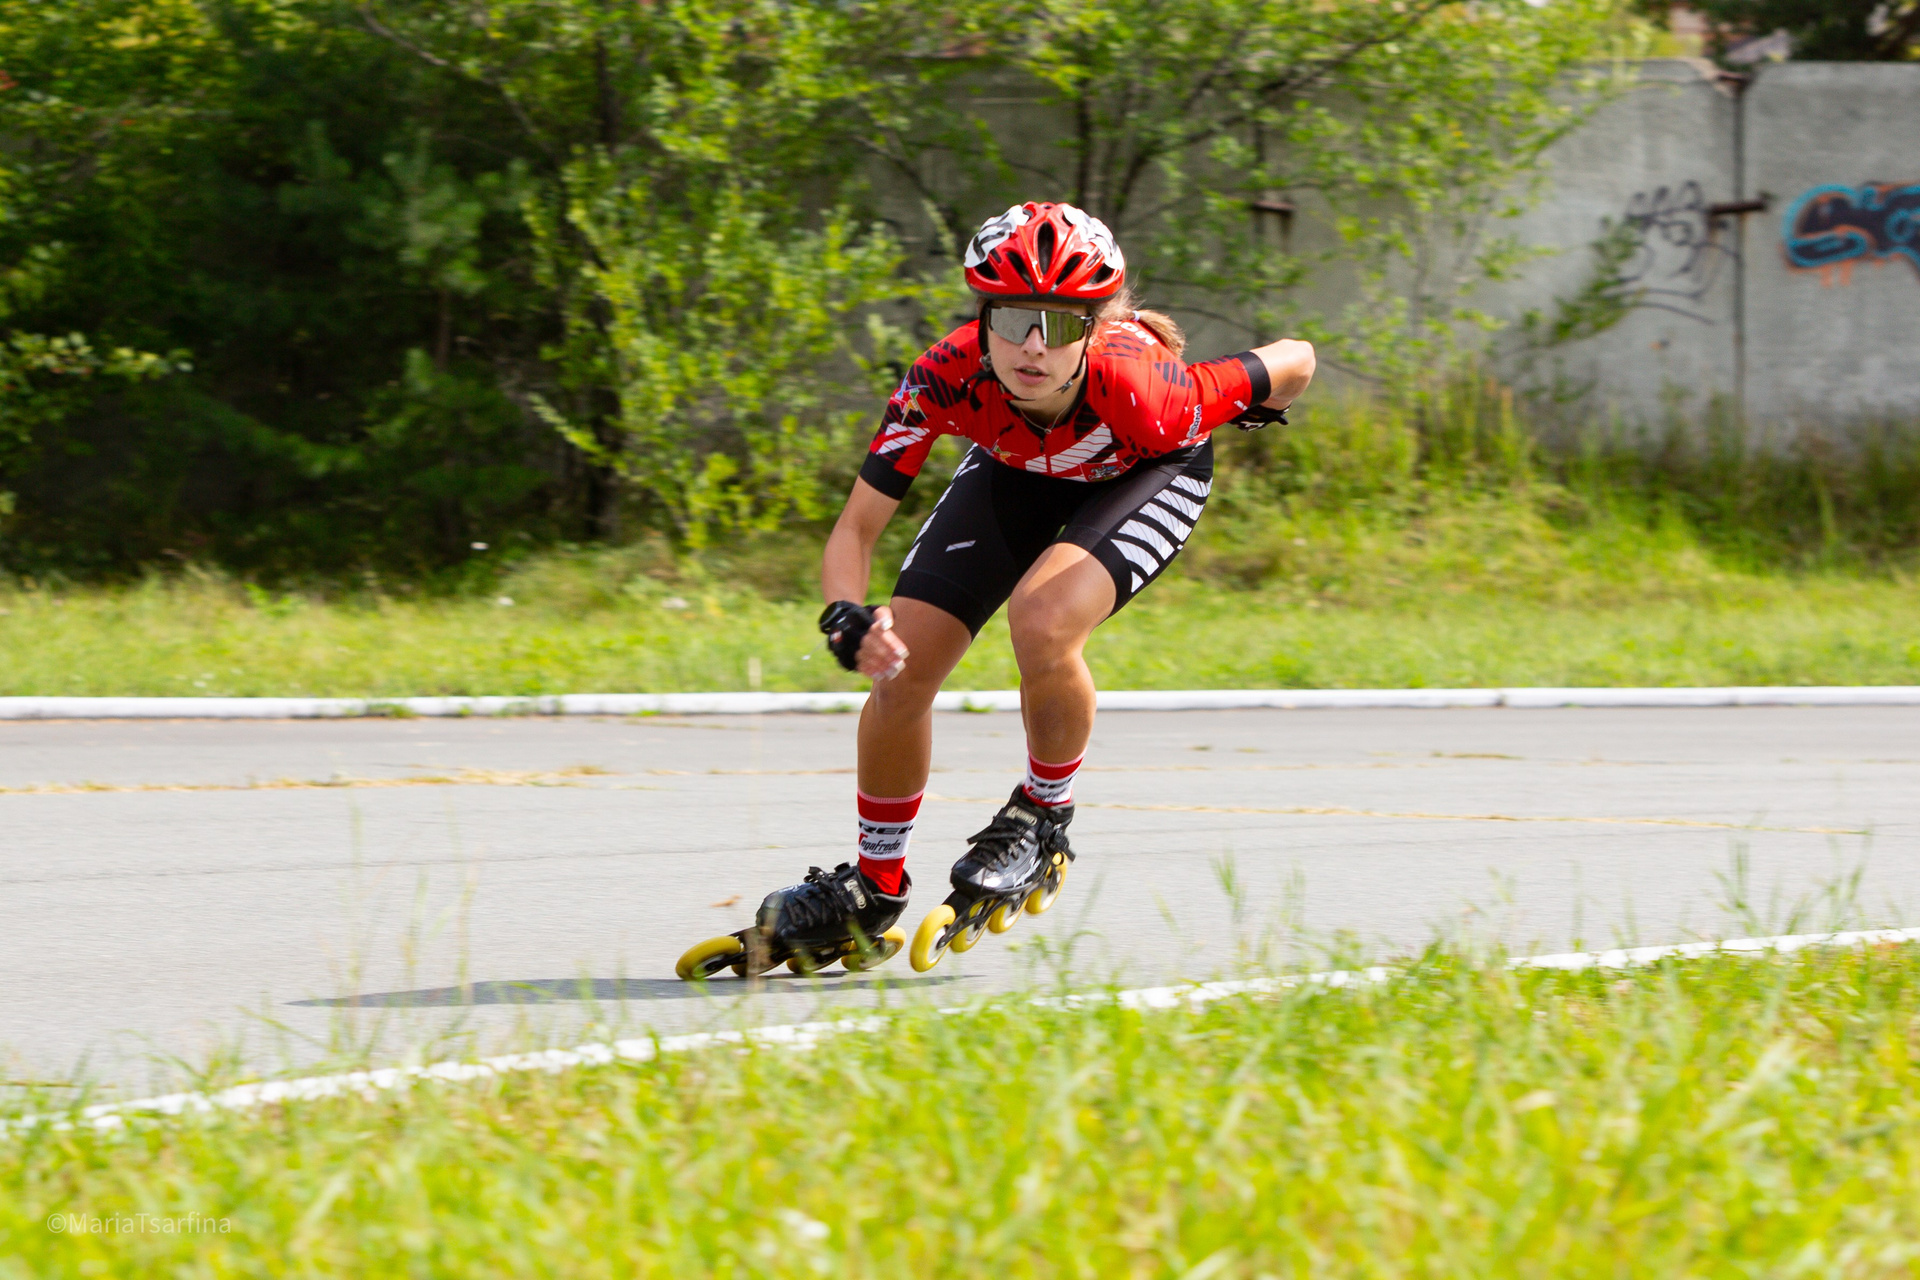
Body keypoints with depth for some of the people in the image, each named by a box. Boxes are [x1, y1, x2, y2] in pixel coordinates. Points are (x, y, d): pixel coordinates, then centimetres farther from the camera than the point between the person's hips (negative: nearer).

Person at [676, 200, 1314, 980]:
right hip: (1015, 469, 3)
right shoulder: (948, 379, -36)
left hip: (1145, 473, -3)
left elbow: (1295, 363, -25)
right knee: (901, 666, -6)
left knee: (1042, 622, -31)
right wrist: (847, 620, -47)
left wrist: (1255, 413, -2)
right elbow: (857, 527, -27)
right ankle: (872, 895, 17)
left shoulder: (1145, 391, -42)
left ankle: (1041, 825, -3)